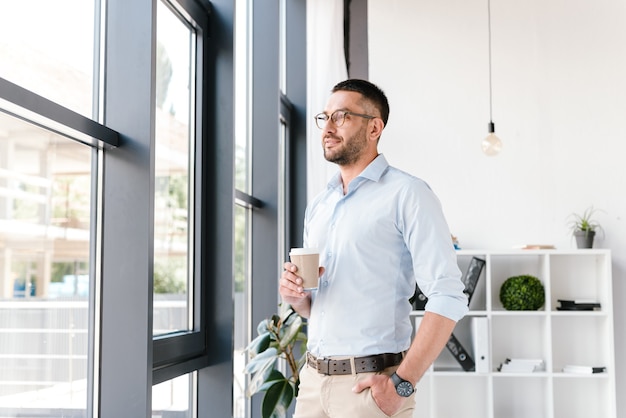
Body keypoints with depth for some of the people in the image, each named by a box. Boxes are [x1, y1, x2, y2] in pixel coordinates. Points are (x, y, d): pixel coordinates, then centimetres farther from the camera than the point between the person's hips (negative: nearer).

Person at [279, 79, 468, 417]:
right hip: (313, 377, 6)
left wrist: (402, 382, -20)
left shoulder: (406, 194, -8)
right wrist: (295, 296, -2)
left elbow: (448, 297, -16)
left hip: (371, 383, -6)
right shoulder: (318, 206, 13)